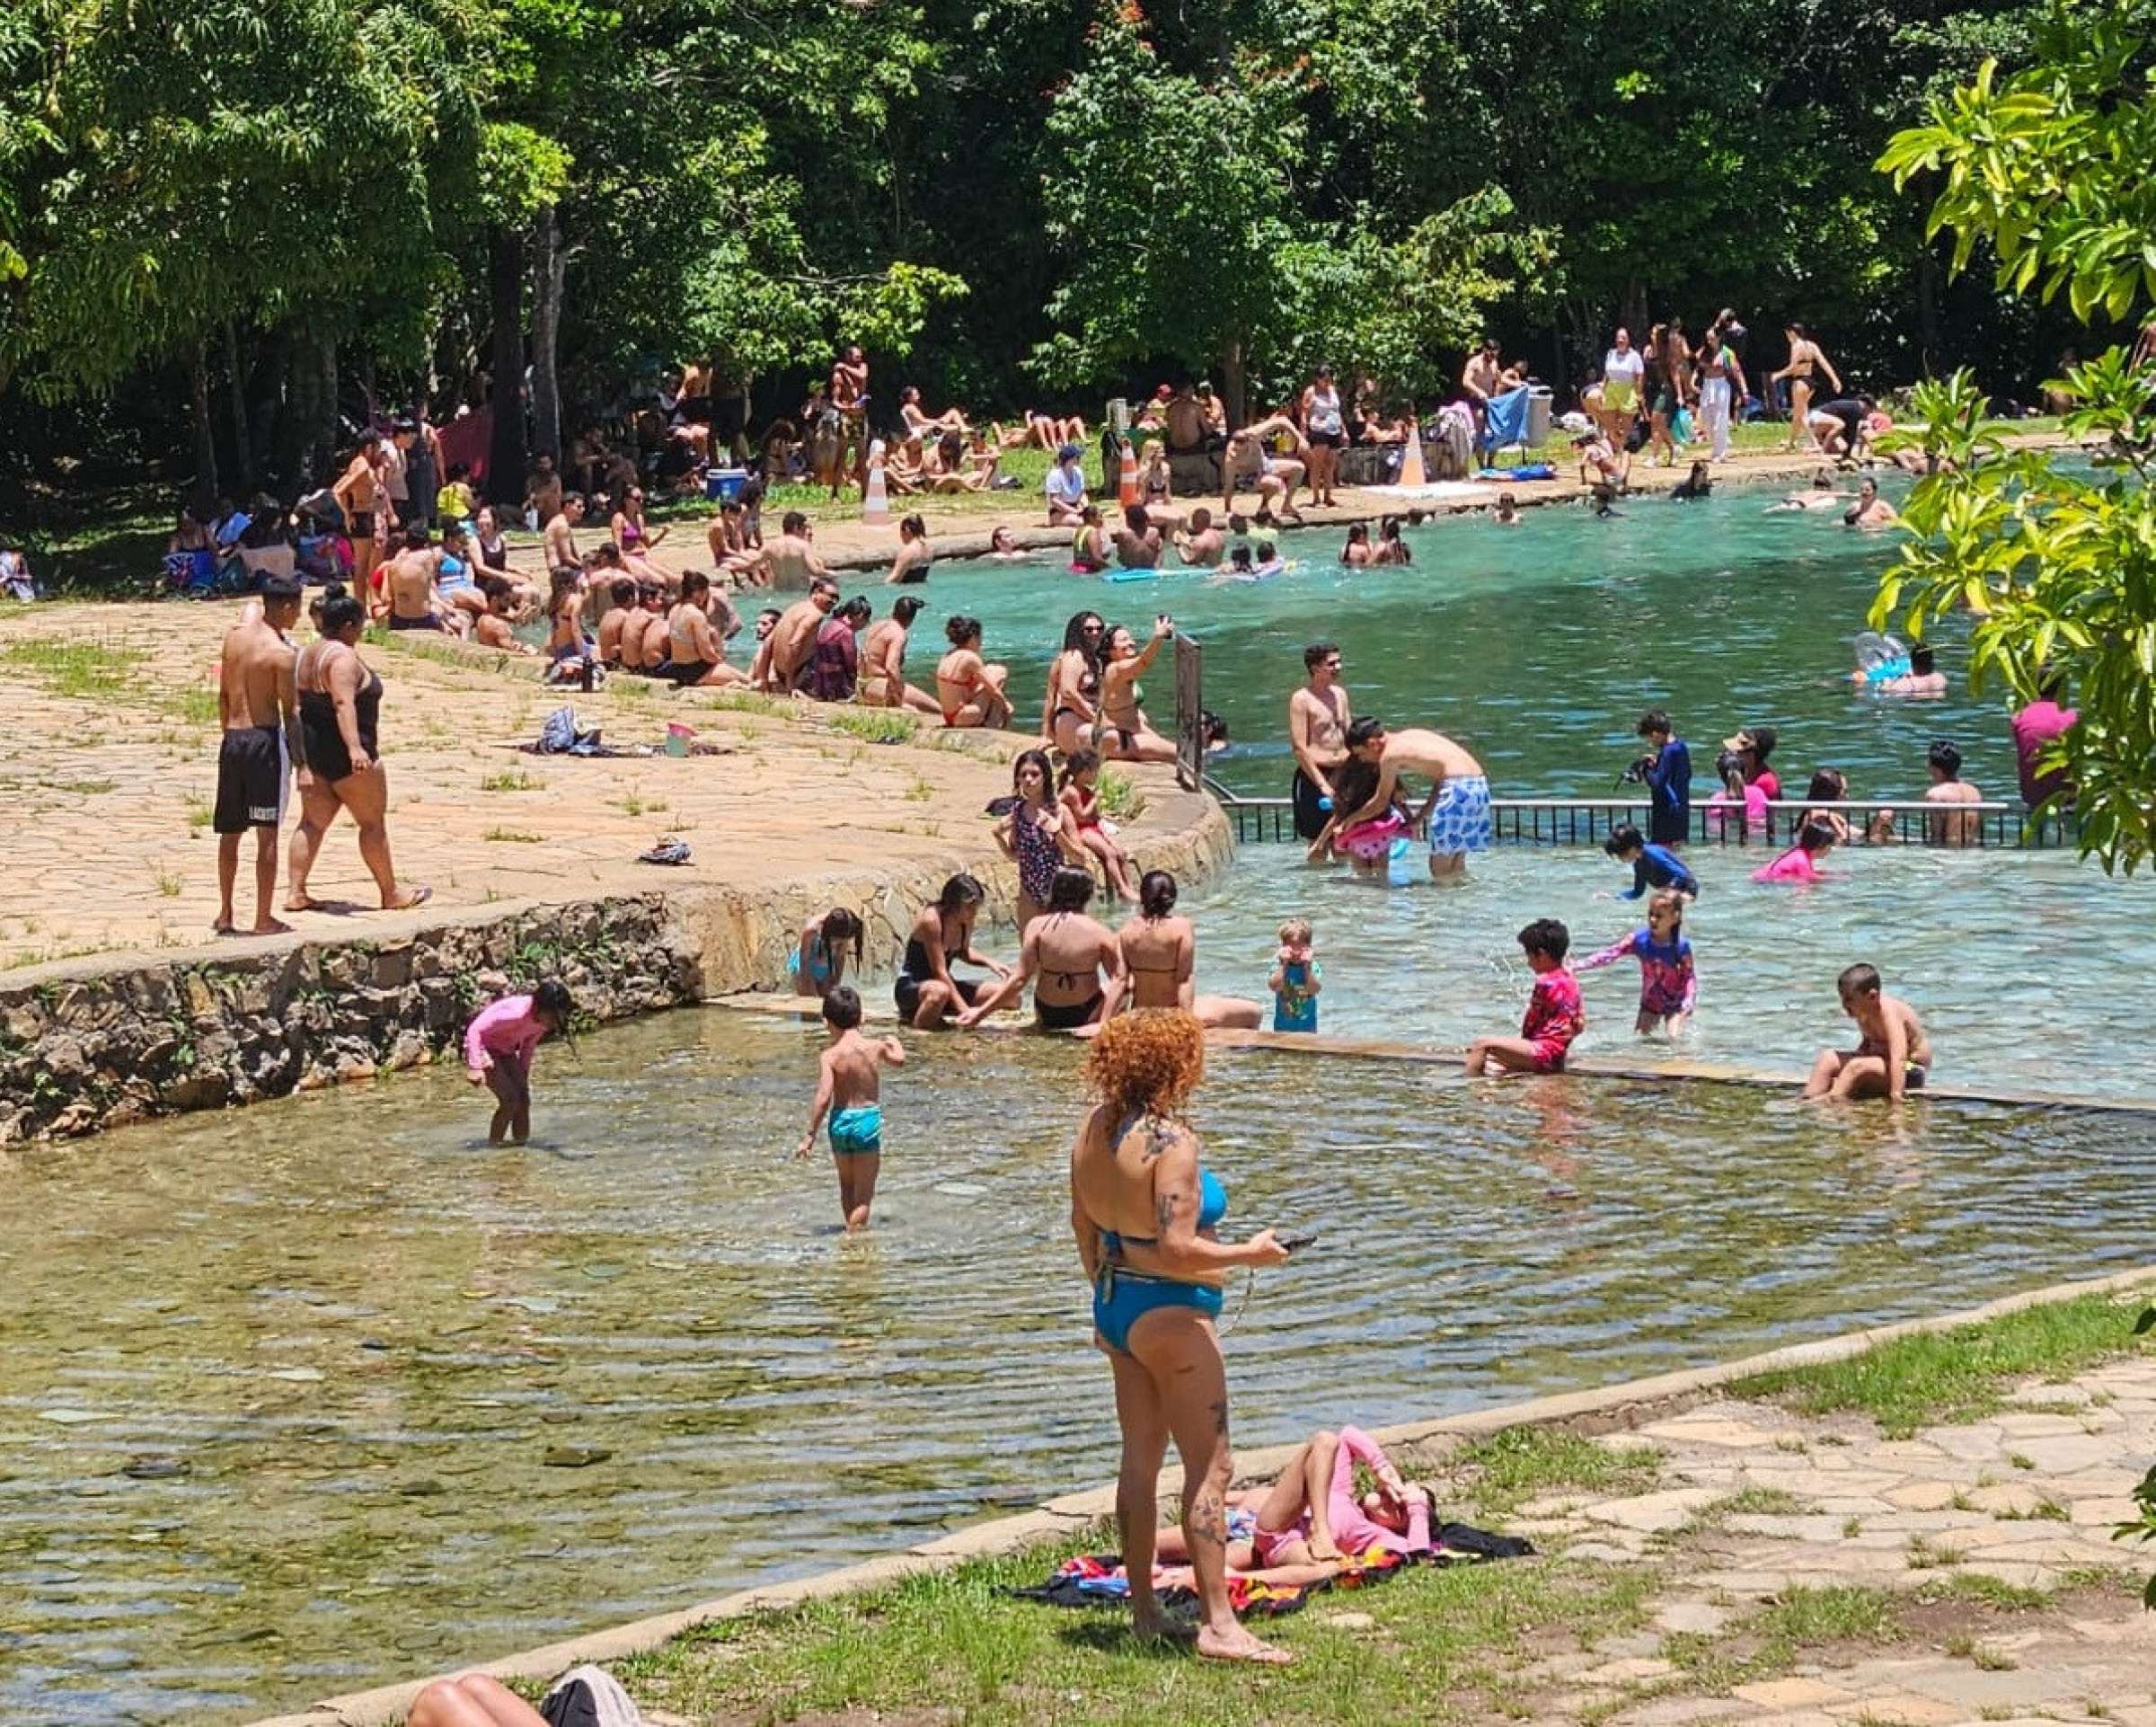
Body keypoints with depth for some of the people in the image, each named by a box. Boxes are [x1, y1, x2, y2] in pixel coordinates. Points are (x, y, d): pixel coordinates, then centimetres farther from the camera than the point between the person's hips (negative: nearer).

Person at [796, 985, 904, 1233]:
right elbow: (899, 1060, 19)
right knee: (864, 1194, 4)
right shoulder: (876, 1047, -4)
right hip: (868, 1120, -1)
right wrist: (895, 1043, 41)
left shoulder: (829, 1056, -11)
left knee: (847, 1186, 23)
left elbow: (823, 1097, -20)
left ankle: (851, 1230, 35)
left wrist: (810, 1135, -15)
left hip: (840, 1121, 1)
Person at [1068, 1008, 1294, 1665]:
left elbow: (1083, 1223, 14)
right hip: (1169, 1312, -9)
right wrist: (1250, 1254, -11)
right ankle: (1216, 1622, -9)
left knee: (1140, 1457, 14)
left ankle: (1144, 1611, 19)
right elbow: (1179, 1249, -25)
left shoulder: (1095, 1126, 4)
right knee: (1210, 1464, -5)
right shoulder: (1170, 1141, -21)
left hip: (1115, 1306, 9)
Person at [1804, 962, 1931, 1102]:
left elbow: (1898, 1057, -36)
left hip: (1912, 1071, -8)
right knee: (1828, 1058, -7)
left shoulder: (1889, 1011, -26)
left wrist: (1896, 1094, -45)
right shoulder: (1863, 1011, -2)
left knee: (1857, 1066, -32)